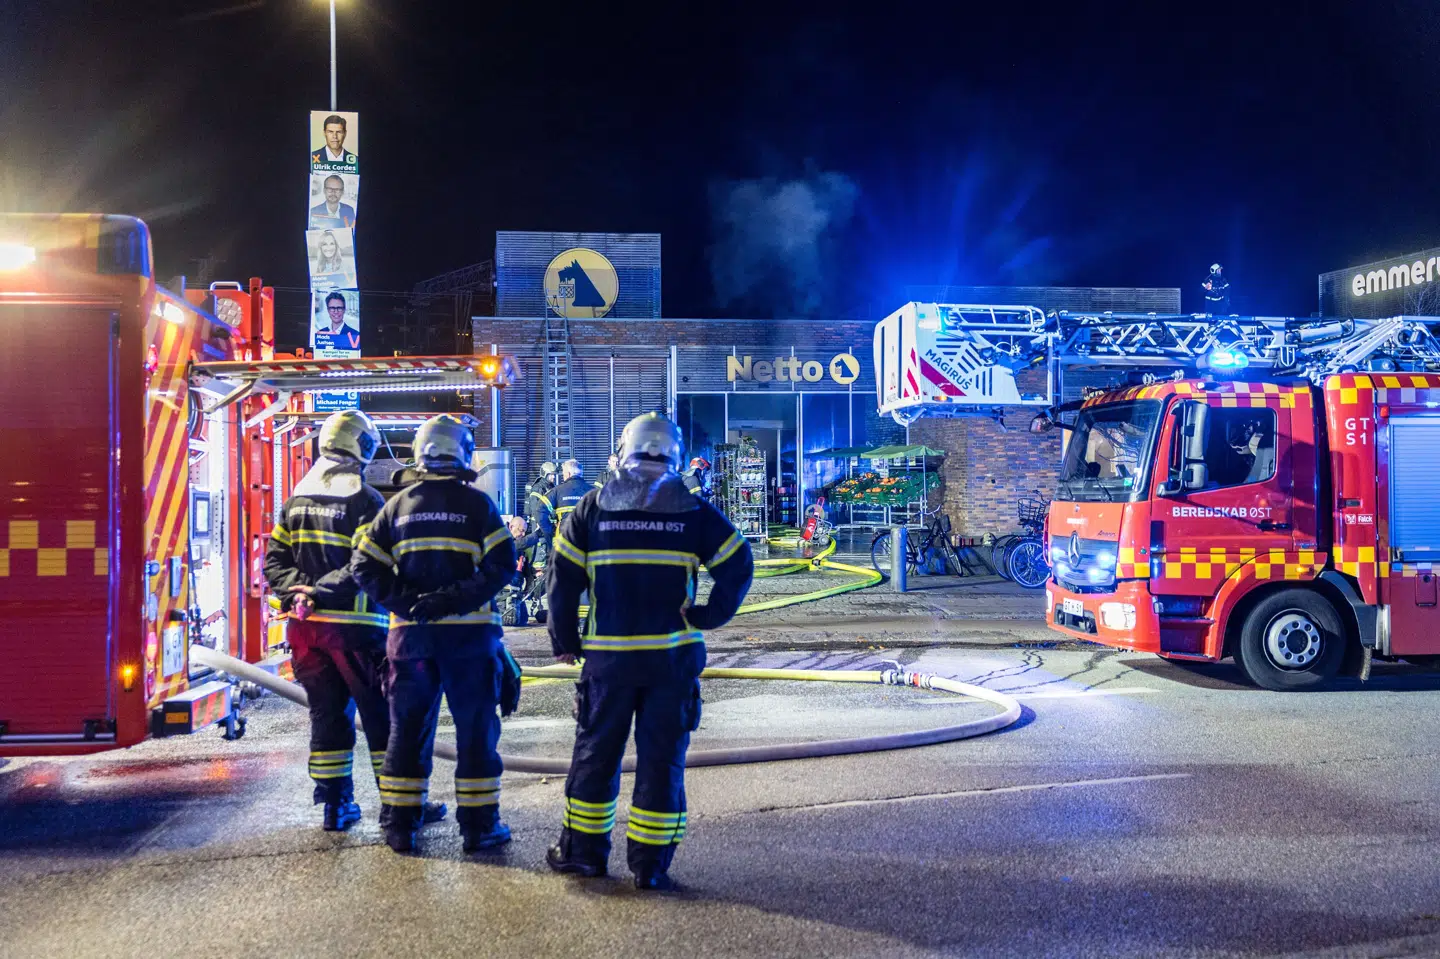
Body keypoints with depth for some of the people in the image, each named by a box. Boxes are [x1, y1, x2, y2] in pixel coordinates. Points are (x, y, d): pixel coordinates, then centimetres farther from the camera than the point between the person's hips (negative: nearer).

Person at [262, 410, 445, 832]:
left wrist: (295, 591, -5)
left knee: (327, 715, 12)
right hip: (353, 624, -6)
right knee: (382, 717, 3)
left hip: (306, 625, 6)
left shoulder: (297, 499, 12)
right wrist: (322, 592, -17)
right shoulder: (365, 500, -10)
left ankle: (335, 806, 15)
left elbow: (275, 558, 8)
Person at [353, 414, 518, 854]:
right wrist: (457, 598, -12)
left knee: (408, 727, 11)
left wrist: (402, 601, -3)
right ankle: (479, 825, 8)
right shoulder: (477, 504, -3)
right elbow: (502, 565, -13)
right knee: (476, 728, 5)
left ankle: (399, 825, 15)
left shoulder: (397, 505, 8)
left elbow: (366, 567, 2)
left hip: (410, 632, 3)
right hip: (468, 632, -3)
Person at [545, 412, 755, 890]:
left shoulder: (593, 507, 2)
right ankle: (650, 863, 8)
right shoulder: (693, 511, 0)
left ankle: (583, 850, 22)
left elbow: (563, 578, 0)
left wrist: (565, 643, 7)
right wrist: (707, 617, 1)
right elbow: (738, 565, -4)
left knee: (596, 752, 13)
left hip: (608, 656, 1)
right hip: (672, 656, -1)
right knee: (662, 759, 5)